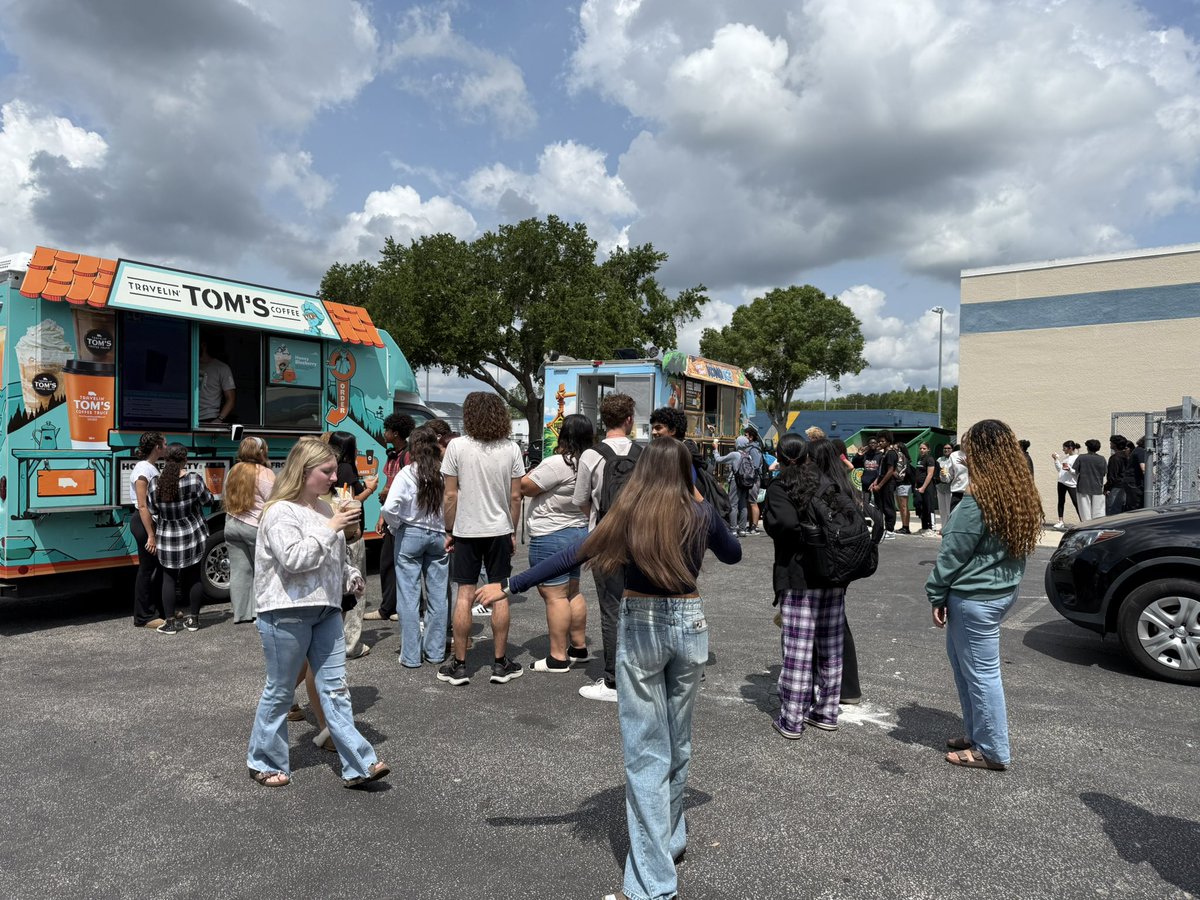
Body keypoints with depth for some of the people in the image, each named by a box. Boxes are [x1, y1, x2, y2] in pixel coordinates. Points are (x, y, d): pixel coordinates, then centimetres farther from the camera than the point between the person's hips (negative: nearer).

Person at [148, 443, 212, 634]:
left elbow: (154, 512, 2)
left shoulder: (155, 483, -7)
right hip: (193, 536, -1)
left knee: (169, 579, 10)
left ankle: (169, 623, 11)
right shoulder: (194, 480, -15)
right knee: (193, 577, 11)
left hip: (167, 539, 1)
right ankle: (193, 620, 17)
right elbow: (207, 501, -1)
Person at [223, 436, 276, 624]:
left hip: (232, 525, 6)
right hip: (257, 527, -6)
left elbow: (225, 499, 19)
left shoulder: (233, 471, 9)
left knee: (239, 570, 7)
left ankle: (240, 613, 11)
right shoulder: (265, 473, -11)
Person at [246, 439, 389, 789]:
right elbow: (294, 558, -24)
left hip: (326, 610, 7)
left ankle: (359, 765, 6)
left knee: (335, 688, 6)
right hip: (287, 614, -7)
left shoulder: (323, 508, 12)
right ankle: (265, 762, 27)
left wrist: (352, 576, 7)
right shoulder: (280, 512, -12)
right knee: (280, 691, 8)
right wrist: (331, 528, -21)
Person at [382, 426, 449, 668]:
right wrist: (446, 529, 6)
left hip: (410, 535, -2)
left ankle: (411, 656, 10)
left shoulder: (407, 473, -10)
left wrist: (394, 527, -1)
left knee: (409, 596, 5)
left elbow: (389, 507, -19)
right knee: (438, 595, 11)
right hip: (439, 535, 3)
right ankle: (435, 652, 21)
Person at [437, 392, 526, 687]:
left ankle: (459, 664, 12)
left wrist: (449, 532, 4)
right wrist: (513, 531, 10)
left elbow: (450, 496, -7)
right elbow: (515, 496, 0)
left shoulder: (457, 446, -8)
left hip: (466, 530, -1)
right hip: (500, 530, 1)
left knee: (464, 594, 5)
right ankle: (500, 663, 14)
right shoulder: (511, 449, -2)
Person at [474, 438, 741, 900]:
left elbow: (572, 556, -11)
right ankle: (671, 839, 40)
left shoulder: (628, 514, -8)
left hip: (641, 627, -3)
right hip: (689, 624, 3)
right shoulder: (701, 514, -2)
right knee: (677, 740, 21)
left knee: (646, 751, 4)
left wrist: (510, 587, -7)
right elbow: (733, 554, 16)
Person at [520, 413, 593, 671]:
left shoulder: (556, 464, -22)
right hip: (578, 531, 9)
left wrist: (534, 471, 3)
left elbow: (525, 487, -16)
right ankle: (579, 647, 27)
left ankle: (558, 657, 2)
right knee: (572, 592, 18)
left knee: (555, 596, -3)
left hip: (551, 536, -9)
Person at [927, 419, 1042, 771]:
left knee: (981, 672, 3)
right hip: (1004, 590, 9)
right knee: (960, 657, 21)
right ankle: (976, 733, 32)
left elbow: (953, 554, -15)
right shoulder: (1022, 494, 5)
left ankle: (993, 751, 17)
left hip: (975, 598, -9)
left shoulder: (978, 500, -21)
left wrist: (936, 595, -5)